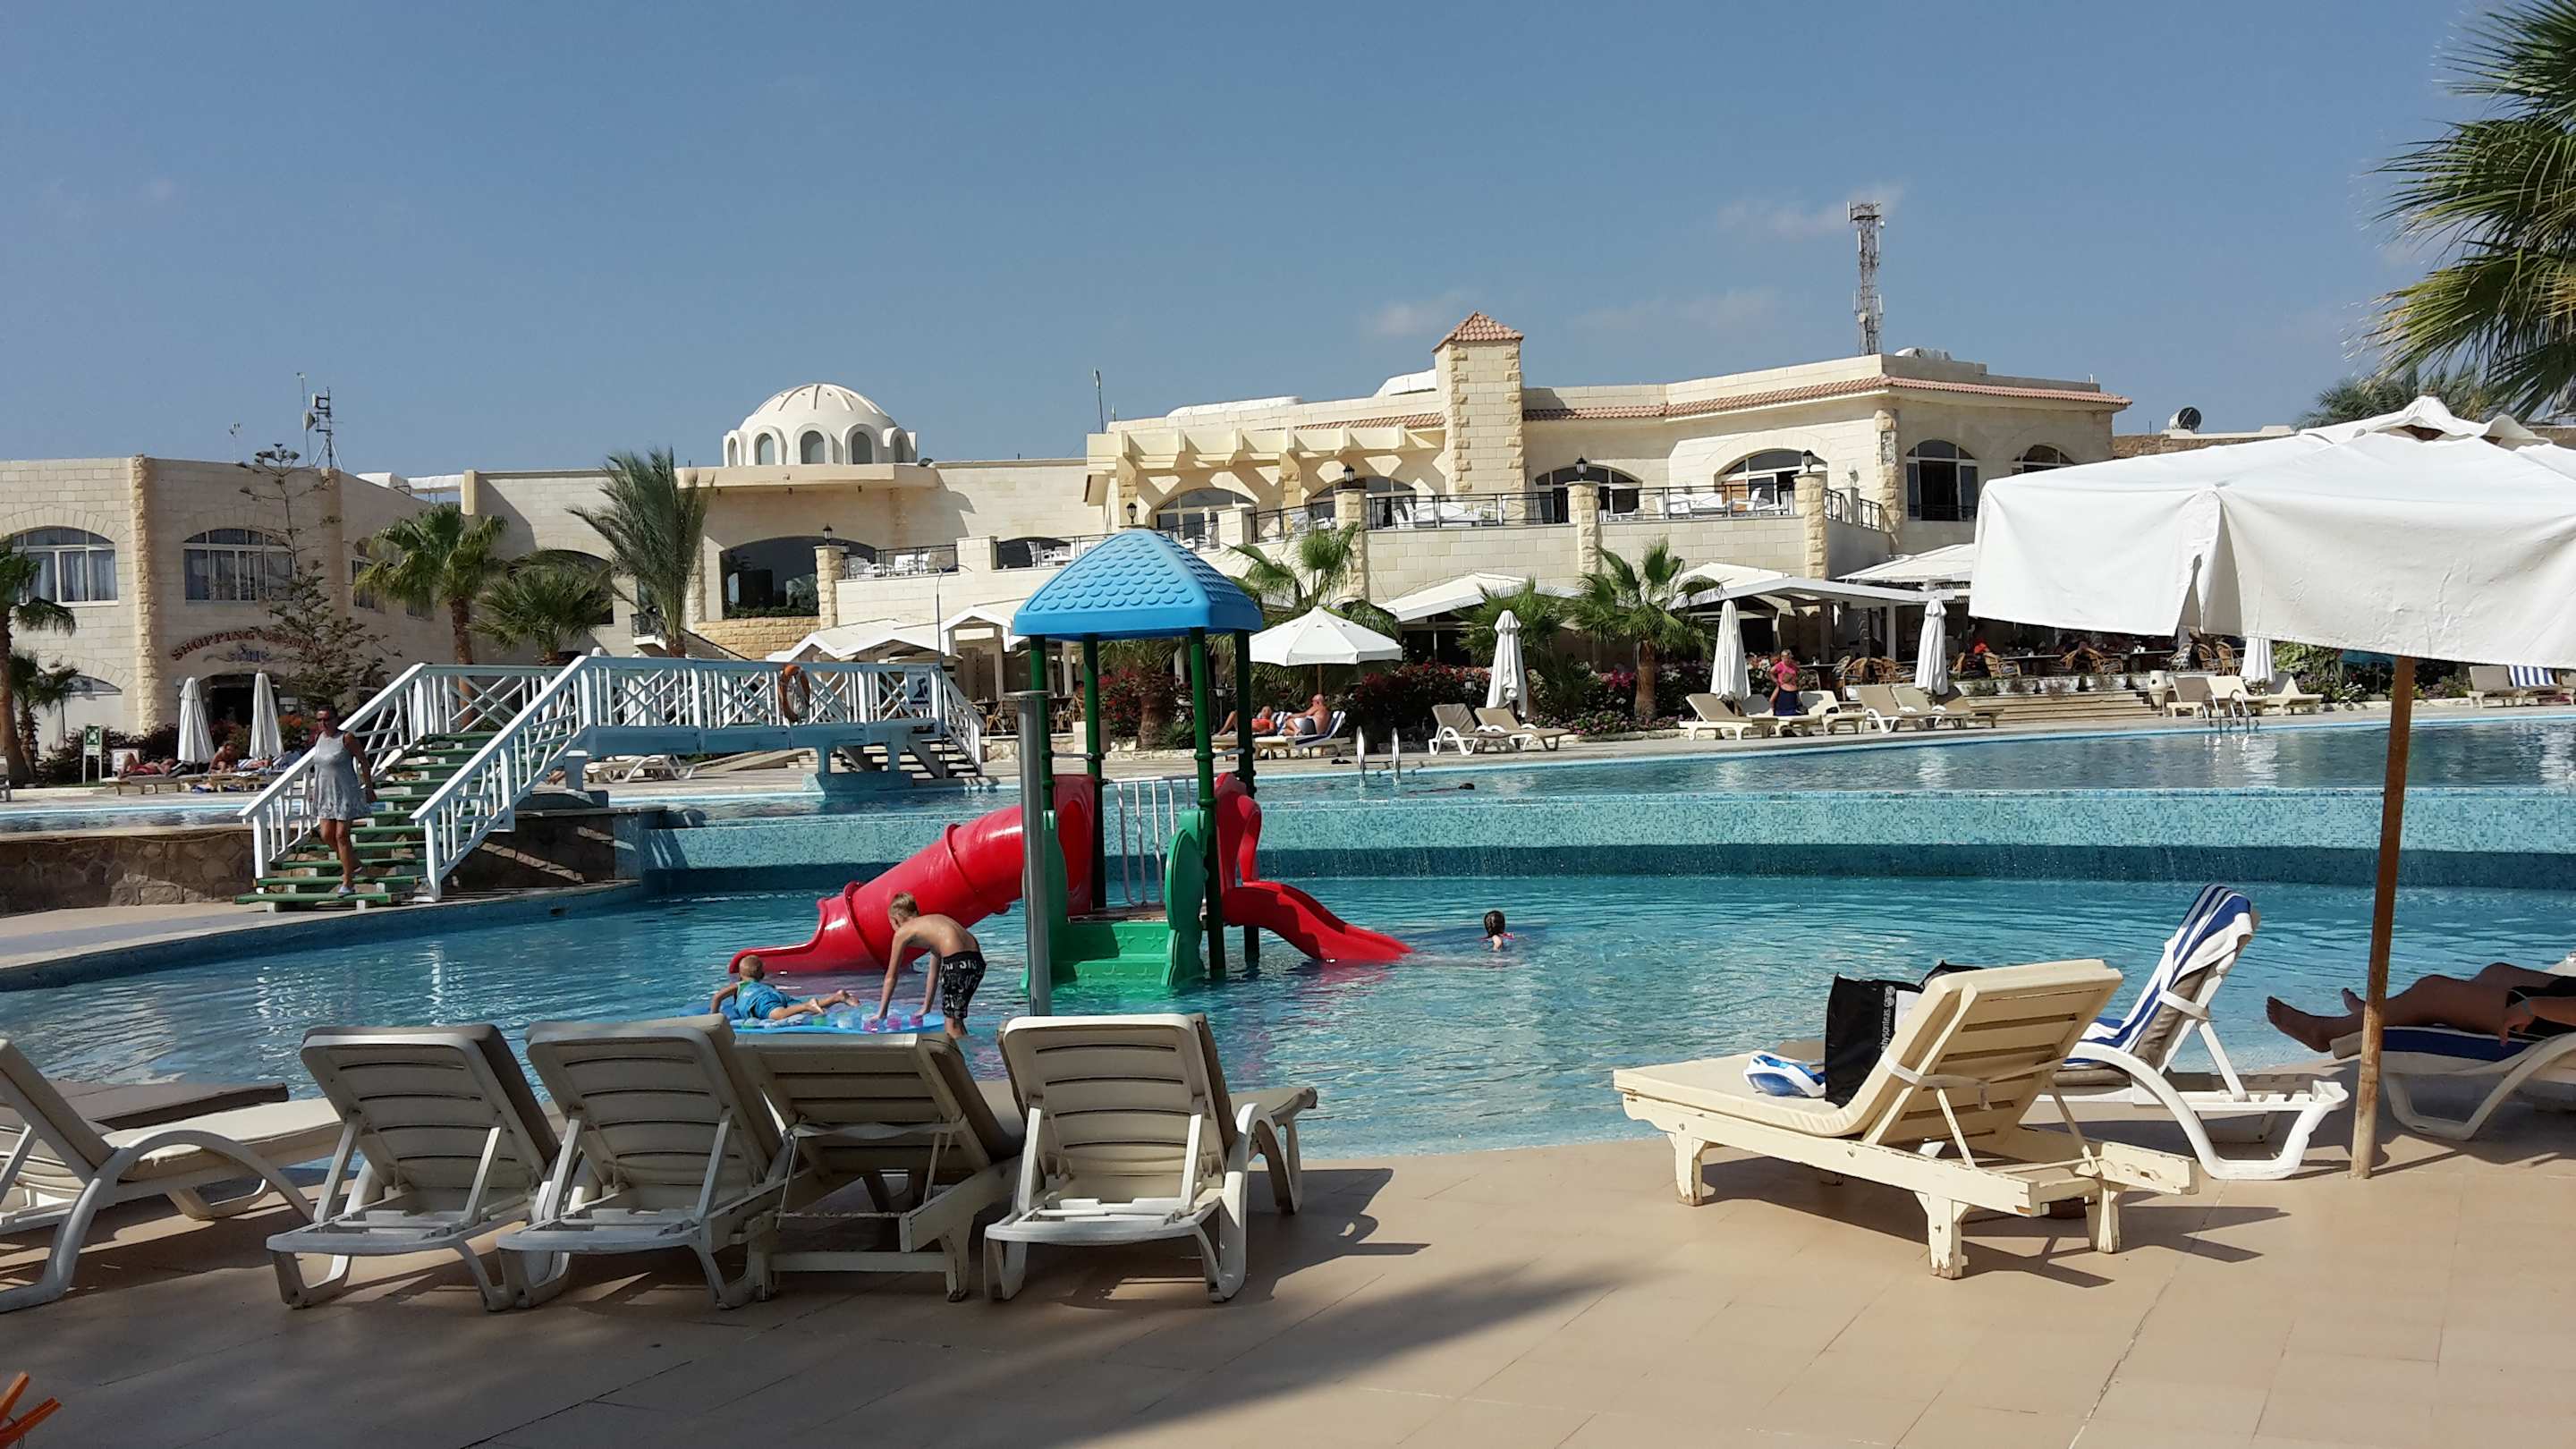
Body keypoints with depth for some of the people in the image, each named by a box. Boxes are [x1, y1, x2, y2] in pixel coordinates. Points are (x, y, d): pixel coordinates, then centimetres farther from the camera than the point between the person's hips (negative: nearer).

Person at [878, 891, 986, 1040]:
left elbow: (891, 977, 19)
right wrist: (926, 1008, 46)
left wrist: (881, 1012, 28)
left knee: (953, 1023, 2)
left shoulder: (903, 932, 14)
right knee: (955, 1018, 22)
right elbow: (934, 972, 39)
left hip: (957, 961, -7)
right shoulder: (932, 923, 33)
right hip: (977, 959, 7)